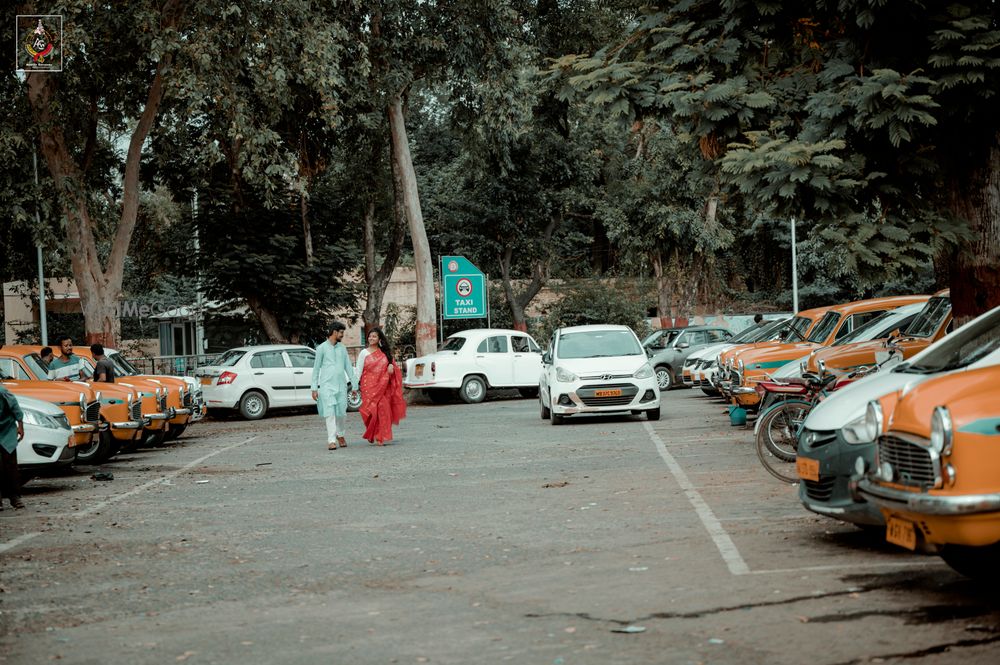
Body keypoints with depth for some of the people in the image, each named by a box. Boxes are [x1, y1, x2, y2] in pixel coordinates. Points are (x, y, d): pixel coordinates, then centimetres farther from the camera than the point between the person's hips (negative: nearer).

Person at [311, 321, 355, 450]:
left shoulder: (342, 348, 13)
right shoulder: (322, 348, 0)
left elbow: (348, 367, 14)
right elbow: (316, 368, 1)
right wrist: (314, 388, -3)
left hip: (341, 385, 4)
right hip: (327, 385, -4)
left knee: (341, 413, 6)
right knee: (330, 413, -10)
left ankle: (340, 435, 29)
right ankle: (331, 440, -10)